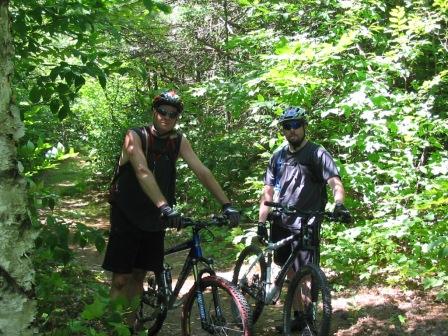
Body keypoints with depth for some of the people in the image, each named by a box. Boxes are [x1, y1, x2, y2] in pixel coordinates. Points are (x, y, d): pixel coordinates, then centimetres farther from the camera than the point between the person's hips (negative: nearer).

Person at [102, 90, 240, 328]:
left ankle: (129, 326, 22)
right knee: (121, 279, -5)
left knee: (139, 275, 11)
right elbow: (143, 172, -32)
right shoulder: (135, 137, -16)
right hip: (127, 217, -4)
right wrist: (165, 206, -46)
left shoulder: (179, 141, -2)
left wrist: (226, 204, -22)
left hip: (154, 219, 4)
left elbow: (202, 172, -10)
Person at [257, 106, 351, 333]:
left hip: (306, 225, -5)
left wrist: (339, 205, -37)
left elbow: (335, 182, -18)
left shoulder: (317, 153, -6)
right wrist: (261, 222, 4)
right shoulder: (278, 156, 10)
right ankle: (298, 317, 23)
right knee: (290, 272, 12)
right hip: (282, 223, 6)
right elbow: (268, 191, 11)